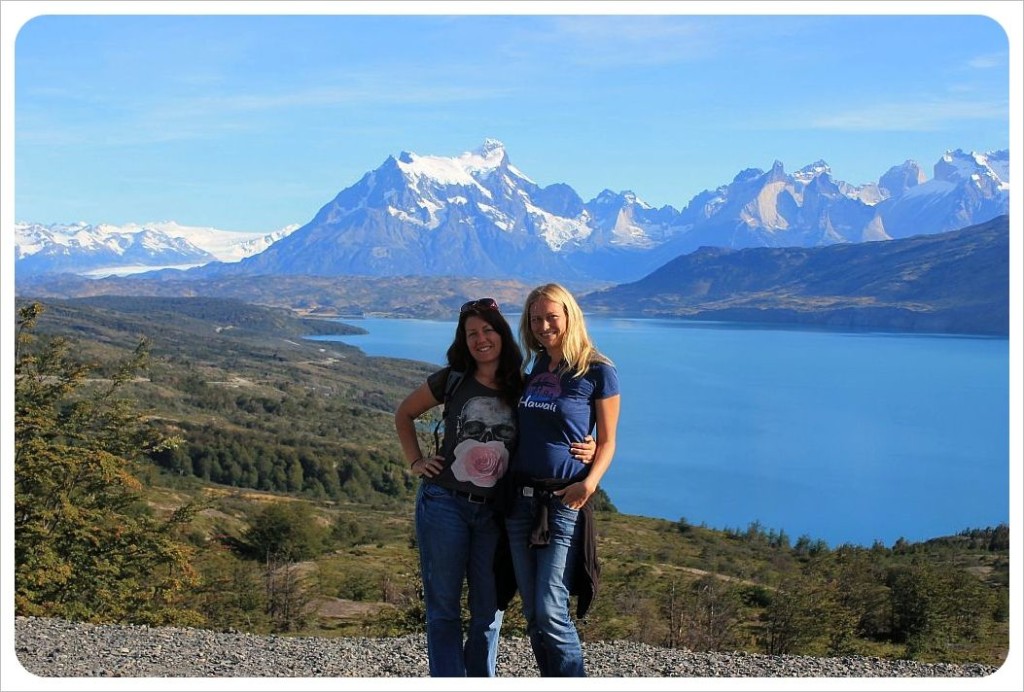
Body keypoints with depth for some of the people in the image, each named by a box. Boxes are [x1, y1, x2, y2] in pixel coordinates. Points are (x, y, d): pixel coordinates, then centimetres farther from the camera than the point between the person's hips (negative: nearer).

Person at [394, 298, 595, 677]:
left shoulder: (522, 389, 2)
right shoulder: (451, 381, 1)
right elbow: (404, 414, 15)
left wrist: (586, 452, -15)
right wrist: (415, 461, 6)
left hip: (494, 513, 1)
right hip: (444, 503, -1)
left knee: (489, 609, 8)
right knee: (443, 607, 4)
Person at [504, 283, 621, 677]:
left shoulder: (598, 372, -5)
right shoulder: (536, 368, 12)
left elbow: (607, 441, -2)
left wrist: (590, 482, -20)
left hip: (564, 501, -6)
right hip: (520, 500, 6)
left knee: (551, 612, -12)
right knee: (532, 614, 9)